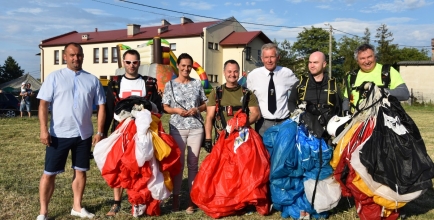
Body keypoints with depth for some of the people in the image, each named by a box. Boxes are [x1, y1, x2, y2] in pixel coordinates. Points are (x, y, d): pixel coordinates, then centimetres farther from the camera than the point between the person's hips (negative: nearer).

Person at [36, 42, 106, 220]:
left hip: (83, 134, 3)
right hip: (59, 134, -2)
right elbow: (43, 104, -3)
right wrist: (44, 129, -12)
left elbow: (101, 106, 6)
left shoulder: (92, 80, 6)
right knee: (49, 173, 4)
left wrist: (99, 132, 1)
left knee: (80, 171, 12)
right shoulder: (54, 77, 0)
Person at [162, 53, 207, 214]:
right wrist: (176, 110, -14)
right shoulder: (170, 84, 3)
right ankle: (176, 198, 14)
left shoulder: (197, 83, 7)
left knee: (193, 163, 6)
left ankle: (191, 199, 15)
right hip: (177, 128, -1)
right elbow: (165, 107, 4)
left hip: (196, 128, 1)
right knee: (178, 163, 3)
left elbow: (206, 104, 11)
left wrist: (197, 109, -9)